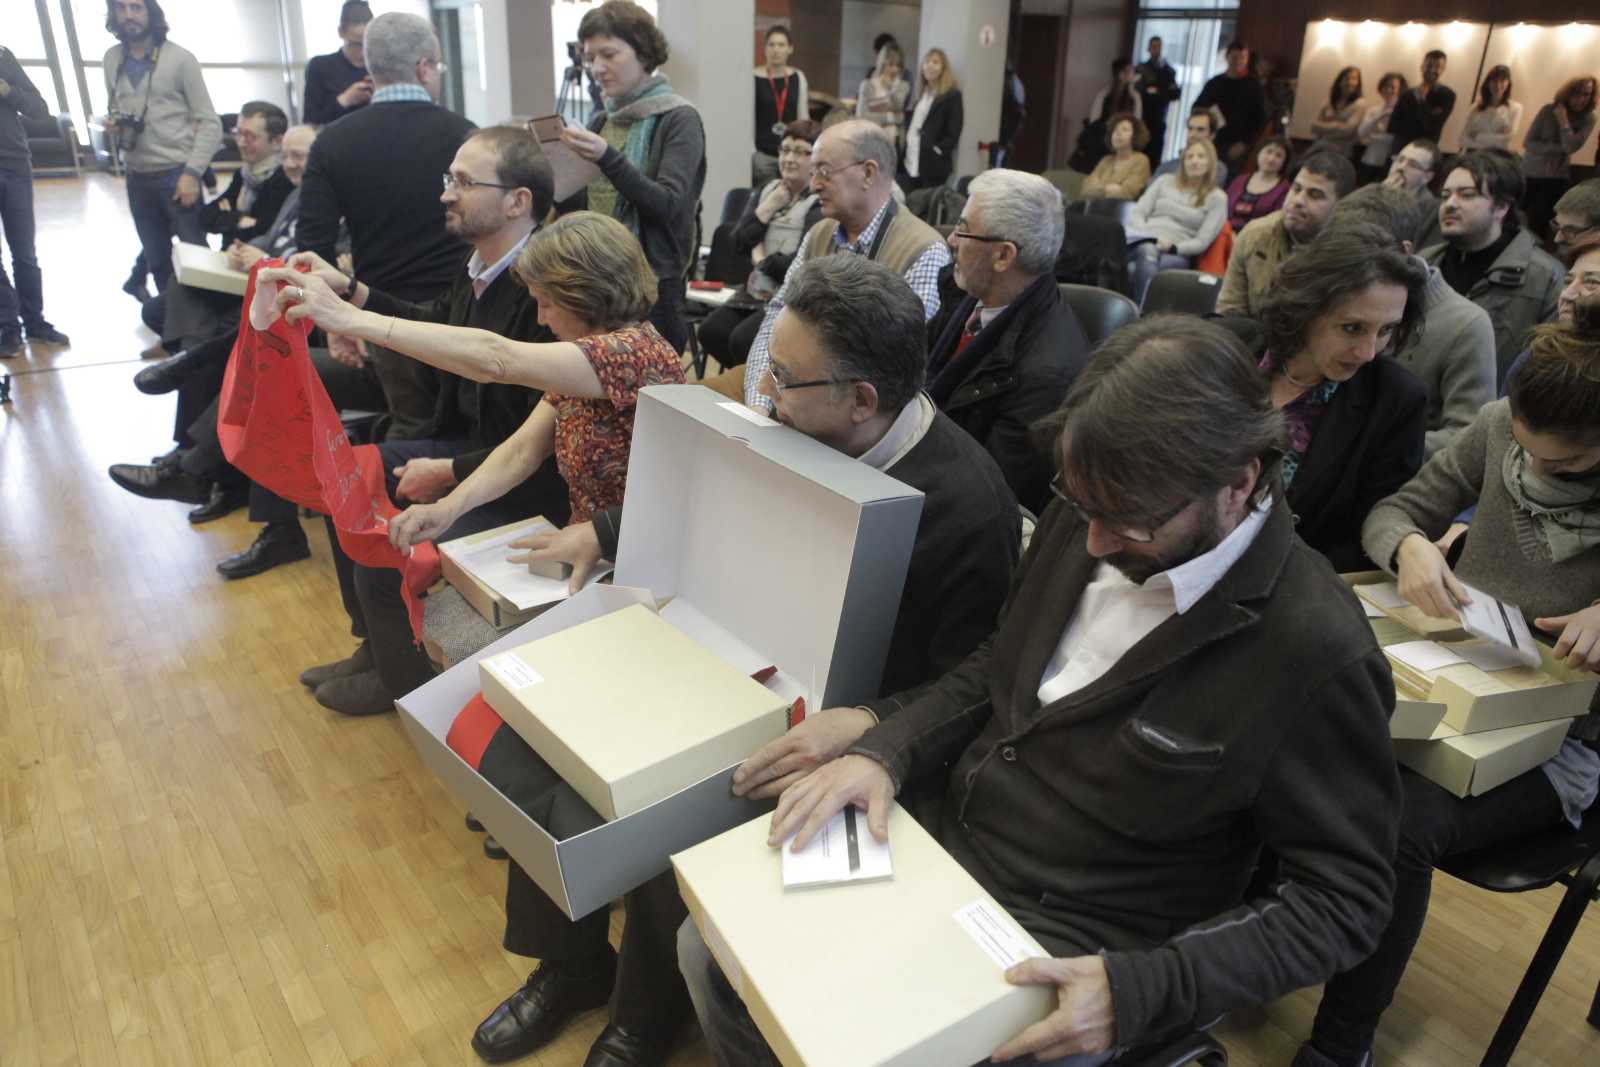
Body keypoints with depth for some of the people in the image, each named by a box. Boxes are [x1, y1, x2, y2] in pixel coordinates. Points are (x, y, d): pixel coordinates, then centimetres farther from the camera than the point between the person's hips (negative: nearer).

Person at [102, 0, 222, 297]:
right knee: (156, 259, 12)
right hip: (137, 178, 5)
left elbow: (210, 122, -7)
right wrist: (113, 121, -4)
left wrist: (192, 172, -15)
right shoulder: (111, 59, 9)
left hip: (175, 174, -5)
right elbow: (116, 108, 21)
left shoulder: (180, 58, -5)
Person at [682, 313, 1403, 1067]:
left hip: (1061, 956, -5)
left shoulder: (1317, 652, -23)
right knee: (710, 948, 2)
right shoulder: (1085, 521, -5)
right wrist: (884, 750, -9)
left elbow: (1345, 898, -14)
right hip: (930, 844, 6)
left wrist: (1138, 991, -24)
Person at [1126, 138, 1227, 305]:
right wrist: (1149, 238, -7)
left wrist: (1172, 247, -15)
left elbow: (1202, 242, 4)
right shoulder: (1165, 180, 22)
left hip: (1176, 254, -2)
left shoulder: (1217, 197, 13)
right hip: (1144, 243, 2)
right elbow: (1137, 214, 14)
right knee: (1147, 251, -40)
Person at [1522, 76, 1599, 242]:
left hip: (1557, 177, 1)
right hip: (1531, 172, -1)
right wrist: (1559, 149, -21)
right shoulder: (1549, 110, -11)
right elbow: (1528, 143, -14)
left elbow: (1571, 147, -21)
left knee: (1539, 224, 3)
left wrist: (1563, 120, -22)